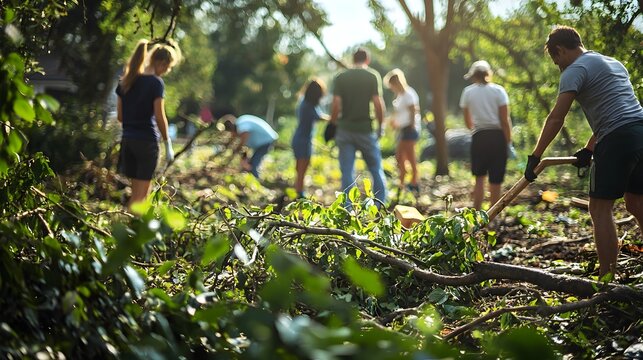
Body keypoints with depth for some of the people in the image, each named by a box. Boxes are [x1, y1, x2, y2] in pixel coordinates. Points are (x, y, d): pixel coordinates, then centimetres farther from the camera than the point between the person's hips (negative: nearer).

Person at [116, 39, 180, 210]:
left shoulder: (126, 81, 9)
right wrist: (168, 143, -5)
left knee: (136, 192, 15)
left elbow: (120, 115, 10)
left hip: (128, 138, 7)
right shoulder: (156, 83, -12)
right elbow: (159, 117, -13)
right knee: (141, 194, 1)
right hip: (147, 140, -7)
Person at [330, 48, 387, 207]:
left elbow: (336, 105, -5)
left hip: (345, 129, 1)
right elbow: (378, 104, -8)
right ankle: (380, 206, 12)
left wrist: (333, 125, 5)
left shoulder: (340, 78, 2)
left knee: (347, 172, 4)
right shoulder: (373, 76, -2)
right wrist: (380, 126, 2)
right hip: (366, 129, -1)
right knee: (376, 170, 11)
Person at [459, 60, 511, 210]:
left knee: (479, 178, 12)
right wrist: (508, 142, 2)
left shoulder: (468, 92, 4)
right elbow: (505, 120, -5)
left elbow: (468, 123, 11)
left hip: (479, 137, 1)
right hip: (498, 137, -1)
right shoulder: (498, 90, 0)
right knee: (495, 182, 5)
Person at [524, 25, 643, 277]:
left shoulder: (575, 70, -2)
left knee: (600, 208, -3)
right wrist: (589, 150, 27)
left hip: (618, 138, -9)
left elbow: (556, 118, -10)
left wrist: (535, 157, -8)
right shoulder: (613, 63, 26)